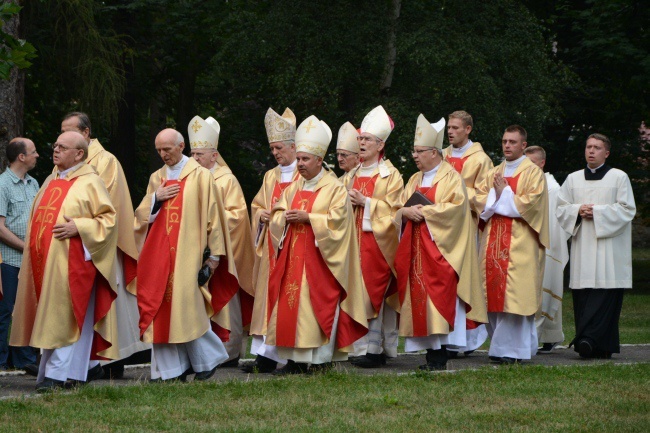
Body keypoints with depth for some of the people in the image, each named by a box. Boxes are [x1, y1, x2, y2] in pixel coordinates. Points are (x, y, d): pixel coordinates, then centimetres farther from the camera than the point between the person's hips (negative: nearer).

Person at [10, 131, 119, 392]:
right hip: (45, 262, 7)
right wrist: (33, 248, 14)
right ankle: (52, 372, 12)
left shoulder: (90, 183, -3)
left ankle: (57, 374, -6)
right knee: (50, 317, 7)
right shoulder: (51, 182, 18)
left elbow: (108, 219, -9)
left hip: (71, 262, -7)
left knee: (66, 318, -6)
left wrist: (78, 227, -19)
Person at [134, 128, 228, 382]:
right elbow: (142, 215, 14)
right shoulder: (156, 178, 16)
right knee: (161, 308, -1)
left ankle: (208, 358, 11)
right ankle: (170, 368, 4)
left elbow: (211, 215, -1)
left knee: (187, 307, -8)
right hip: (158, 254, 5)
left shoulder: (200, 176, 1)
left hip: (186, 254, -5)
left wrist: (214, 253, -5)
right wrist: (156, 198, -5)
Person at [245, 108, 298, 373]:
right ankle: (267, 357, 0)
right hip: (271, 248, 6)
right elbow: (256, 206, 22)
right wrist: (261, 215, 0)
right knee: (269, 296, 1)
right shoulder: (270, 177, 18)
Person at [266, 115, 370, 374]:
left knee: (317, 303, -8)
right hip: (293, 256, 6)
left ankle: (321, 358, -2)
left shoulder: (334, 188, -3)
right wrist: (285, 217, -7)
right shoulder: (294, 188, 16)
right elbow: (277, 214, 15)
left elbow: (337, 219, -12)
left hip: (319, 258, -6)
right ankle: (296, 359, 4)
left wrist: (308, 218, -17)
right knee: (290, 303, 1)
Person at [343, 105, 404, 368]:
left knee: (375, 292, -9)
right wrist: (348, 202, 0)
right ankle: (363, 345, 3)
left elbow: (392, 208, -7)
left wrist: (365, 202, -13)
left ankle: (374, 348, -8)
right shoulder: (352, 175, 18)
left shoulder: (390, 175, 0)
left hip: (378, 240, -6)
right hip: (355, 239, 6)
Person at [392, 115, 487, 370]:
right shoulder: (415, 180, 18)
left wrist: (424, 211, -15)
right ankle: (431, 352, 4)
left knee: (438, 298, -11)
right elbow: (400, 211, 15)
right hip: (416, 249, 7)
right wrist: (406, 212, -8)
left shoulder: (451, 177, -3)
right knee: (419, 298, 2)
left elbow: (456, 207, -16)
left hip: (439, 248, -7)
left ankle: (439, 356, -11)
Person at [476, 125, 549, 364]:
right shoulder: (493, 173, 18)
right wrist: (496, 194, -7)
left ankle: (512, 348, -7)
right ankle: (499, 344, 9)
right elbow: (478, 199, 9)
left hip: (520, 243, -6)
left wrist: (504, 193, -7)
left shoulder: (533, 173, 1)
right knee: (493, 291, 2)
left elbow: (531, 203, -11)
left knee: (515, 295, -10)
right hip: (493, 241, 6)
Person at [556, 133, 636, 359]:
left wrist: (597, 212, -11)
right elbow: (561, 209, 14)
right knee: (582, 296, -3)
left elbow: (627, 210, -3)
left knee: (604, 295, -14)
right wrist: (578, 211, -6)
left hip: (608, 246, -4)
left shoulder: (619, 178, 4)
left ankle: (590, 339, -21)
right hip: (582, 246, 4)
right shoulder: (573, 179, 16)